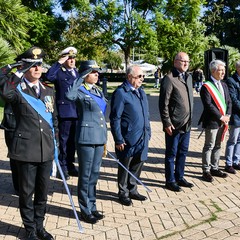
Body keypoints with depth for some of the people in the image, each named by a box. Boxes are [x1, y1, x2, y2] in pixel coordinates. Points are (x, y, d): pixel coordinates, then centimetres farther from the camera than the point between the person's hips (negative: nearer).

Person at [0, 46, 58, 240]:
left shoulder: (49, 91, 10)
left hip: (46, 150, 5)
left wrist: (54, 142, 13)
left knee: (42, 192, 16)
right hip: (26, 150, -5)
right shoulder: (17, 90, -7)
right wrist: (20, 73, -24)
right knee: (27, 192, 9)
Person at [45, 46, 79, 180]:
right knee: (64, 140, 1)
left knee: (73, 140, 14)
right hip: (65, 111, -7)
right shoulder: (59, 72, -7)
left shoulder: (76, 72, 16)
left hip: (77, 111, 7)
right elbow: (49, 76, -30)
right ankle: (62, 167, 11)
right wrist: (59, 62, -24)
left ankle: (70, 165, 26)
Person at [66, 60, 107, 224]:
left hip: (99, 137, 8)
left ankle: (92, 206, 28)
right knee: (86, 175, 3)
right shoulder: (81, 91, -9)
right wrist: (80, 78, -22)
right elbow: (69, 95, -34)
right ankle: (86, 211, 16)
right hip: (86, 137, -7)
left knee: (94, 174, 15)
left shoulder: (98, 91, 14)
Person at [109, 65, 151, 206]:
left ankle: (132, 190, 33)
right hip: (128, 139, -7)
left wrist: (148, 132, 15)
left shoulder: (141, 92, 13)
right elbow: (115, 118, -14)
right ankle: (123, 193, 24)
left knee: (138, 165, 16)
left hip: (142, 138, 8)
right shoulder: (120, 93, -13)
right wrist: (118, 140, -15)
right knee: (125, 167, 8)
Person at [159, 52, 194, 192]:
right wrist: (167, 123, -16)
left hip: (186, 124, 7)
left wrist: (190, 118, 15)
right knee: (171, 154, 6)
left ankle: (180, 178, 32)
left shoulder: (189, 77, 12)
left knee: (183, 152, 17)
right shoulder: (169, 79, -12)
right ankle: (170, 181, 19)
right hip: (174, 125, -7)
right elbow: (164, 104, -14)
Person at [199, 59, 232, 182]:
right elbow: (208, 105, -17)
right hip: (212, 121, -7)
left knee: (217, 146, 15)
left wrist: (227, 115, -1)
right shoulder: (206, 86, -11)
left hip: (222, 121, 7)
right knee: (209, 146, 1)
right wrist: (220, 117, -15)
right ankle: (206, 171, 11)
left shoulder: (224, 85, 13)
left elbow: (229, 101, 14)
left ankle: (214, 168, 27)